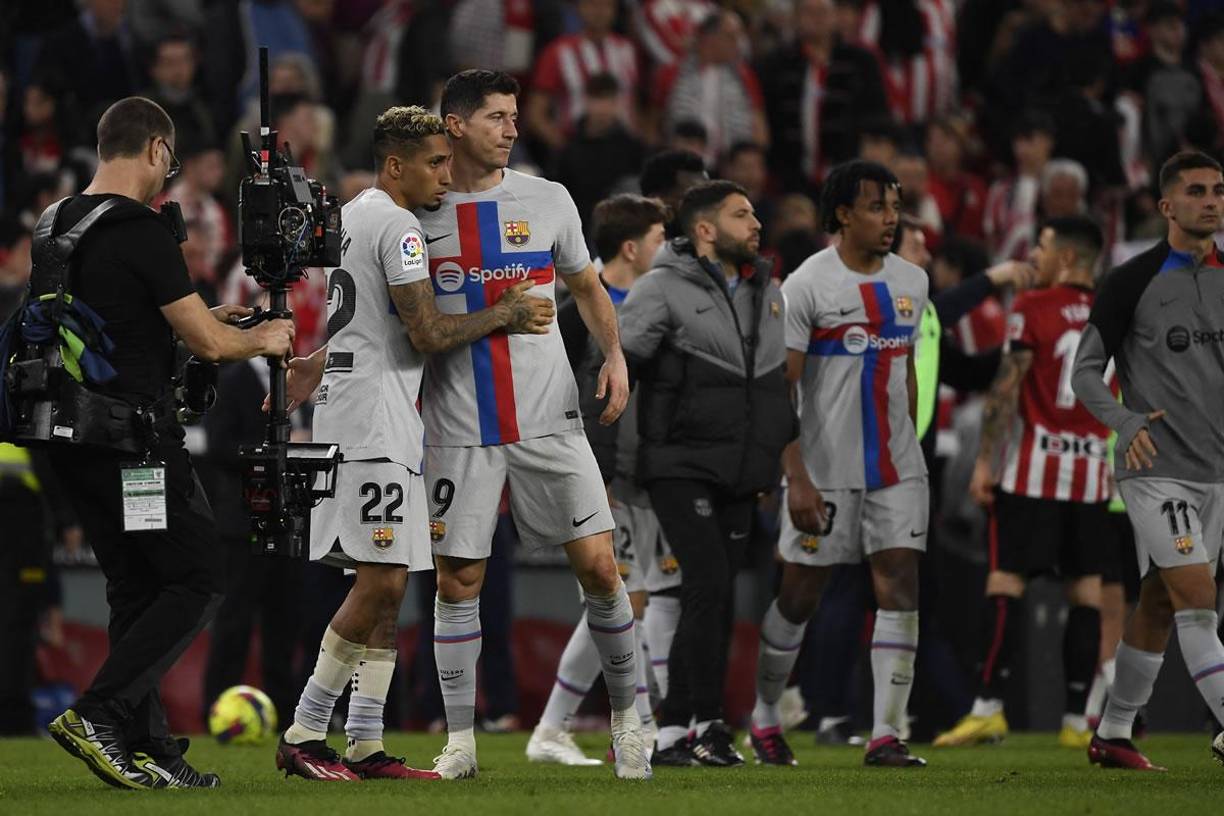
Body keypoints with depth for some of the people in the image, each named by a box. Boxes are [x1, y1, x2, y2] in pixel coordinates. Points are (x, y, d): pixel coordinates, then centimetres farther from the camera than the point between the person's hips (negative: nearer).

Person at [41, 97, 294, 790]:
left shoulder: (57, 228, 13)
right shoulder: (142, 233, -14)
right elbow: (207, 342, -12)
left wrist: (204, 319, 30)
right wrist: (263, 340, 8)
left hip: (73, 440, 9)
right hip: (136, 439, -9)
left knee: (137, 590, 13)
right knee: (198, 582, -3)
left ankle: (150, 753, 10)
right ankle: (97, 715, -13)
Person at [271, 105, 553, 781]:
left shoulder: (348, 218, 18)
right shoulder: (397, 227, -13)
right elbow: (428, 335, -16)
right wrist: (504, 315, -6)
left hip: (343, 407, 10)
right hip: (374, 420, -10)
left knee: (386, 585, 9)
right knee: (379, 581, -11)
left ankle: (365, 746, 7)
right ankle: (303, 735, -11)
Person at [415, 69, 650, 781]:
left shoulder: (548, 200, 4)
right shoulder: (422, 212, 0)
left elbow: (587, 286, 18)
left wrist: (615, 355, 1)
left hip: (549, 418, 1)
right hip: (460, 427, -1)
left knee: (598, 563, -4)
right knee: (458, 580, 0)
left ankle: (628, 717, 13)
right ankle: (461, 742, 9)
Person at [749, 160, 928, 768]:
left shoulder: (910, 282, 8)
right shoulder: (807, 286, -10)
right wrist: (796, 479, -17)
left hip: (896, 468, 4)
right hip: (825, 468, -4)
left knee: (900, 586, -8)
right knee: (798, 597, 4)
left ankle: (886, 735, -8)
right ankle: (762, 714, 25)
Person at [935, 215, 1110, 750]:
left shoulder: (1032, 309, -5)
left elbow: (1006, 389, -9)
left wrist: (985, 461, -7)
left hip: (1034, 465, -4)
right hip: (1093, 469, 4)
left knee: (1005, 581, -4)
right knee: (1086, 589, 5)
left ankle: (989, 707, -10)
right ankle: (1076, 719, 4)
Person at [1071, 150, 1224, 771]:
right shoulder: (1133, 281, -6)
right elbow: (1085, 372, -4)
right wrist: (1129, 423, -20)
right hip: (1156, 470, -6)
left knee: (1159, 605, 11)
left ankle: (1112, 734, 22)